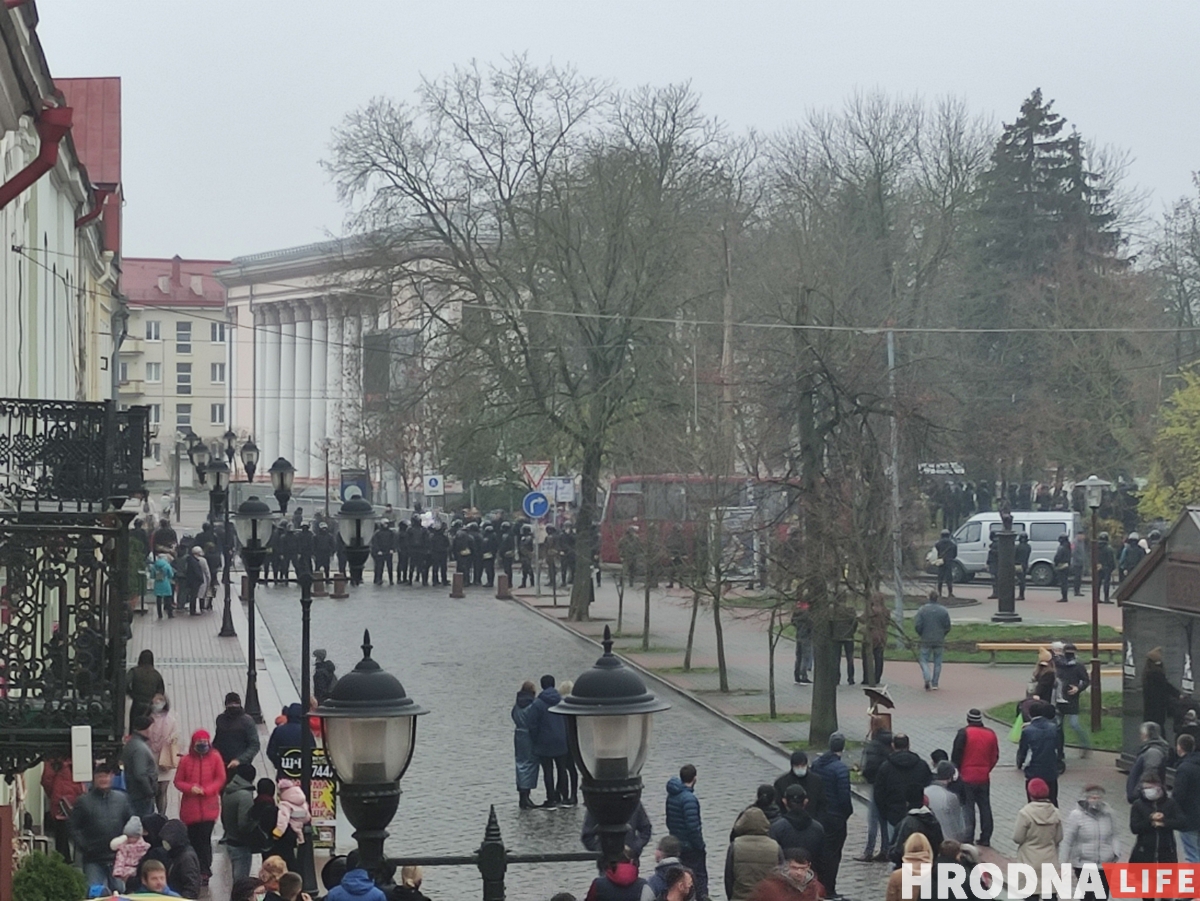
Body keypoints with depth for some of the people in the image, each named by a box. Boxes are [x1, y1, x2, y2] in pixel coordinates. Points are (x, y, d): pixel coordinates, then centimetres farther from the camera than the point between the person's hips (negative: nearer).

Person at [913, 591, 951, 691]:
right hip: (939, 641, 1)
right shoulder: (944, 611, -2)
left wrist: (921, 634, 9)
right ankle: (935, 683, 11)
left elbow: (917, 625, -10)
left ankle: (927, 678, -16)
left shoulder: (922, 610, -7)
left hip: (926, 641, -1)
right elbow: (947, 627, 0)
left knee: (924, 660, 7)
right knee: (937, 662, 11)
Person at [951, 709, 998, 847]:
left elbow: (956, 755, -11)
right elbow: (995, 757, 9)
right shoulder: (990, 734, 4)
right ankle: (985, 838, 15)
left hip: (967, 777, -4)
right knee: (985, 806, 13)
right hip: (984, 778, 4)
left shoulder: (964, 733, -11)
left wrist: (957, 770, 2)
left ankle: (968, 839, -4)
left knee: (967, 807, -1)